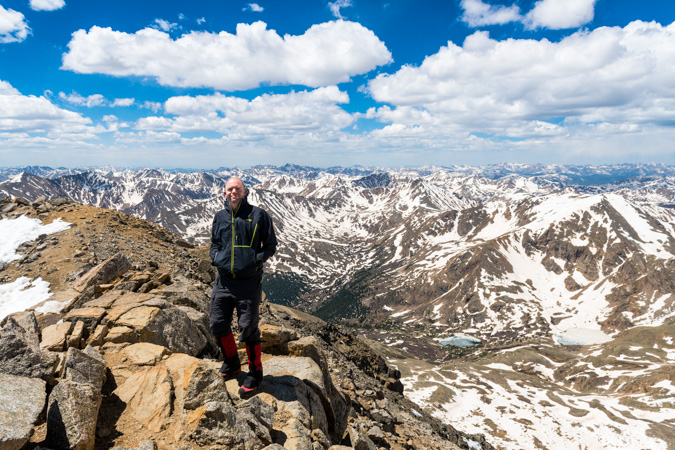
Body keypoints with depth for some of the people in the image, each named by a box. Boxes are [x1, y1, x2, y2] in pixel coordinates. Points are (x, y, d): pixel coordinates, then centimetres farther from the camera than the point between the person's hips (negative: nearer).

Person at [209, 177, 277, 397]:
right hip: (223, 280, 5)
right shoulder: (220, 217, 10)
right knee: (218, 324, 9)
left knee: (248, 328, 0)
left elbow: (270, 245, 2)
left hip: (249, 281, -4)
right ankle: (231, 363, 35)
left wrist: (256, 259, -13)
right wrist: (215, 257, 2)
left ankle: (255, 374, 19)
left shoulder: (258, 215, -2)